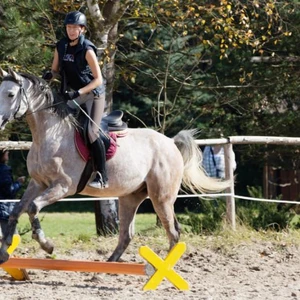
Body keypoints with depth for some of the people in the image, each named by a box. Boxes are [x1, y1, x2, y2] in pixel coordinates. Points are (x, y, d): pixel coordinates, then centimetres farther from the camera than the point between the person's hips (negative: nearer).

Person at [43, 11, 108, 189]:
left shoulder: (87, 50, -18)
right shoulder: (61, 47, 0)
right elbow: (56, 70, 10)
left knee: (92, 131, -22)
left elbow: (98, 79, -18)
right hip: (73, 95, 7)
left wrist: (78, 92, -27)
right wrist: (49, 76, -14)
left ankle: (102, 177, -21)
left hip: (93, 94, -7)